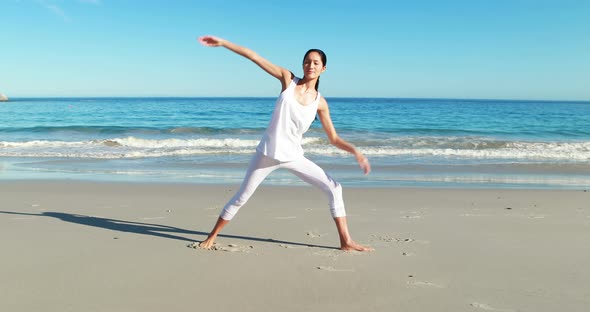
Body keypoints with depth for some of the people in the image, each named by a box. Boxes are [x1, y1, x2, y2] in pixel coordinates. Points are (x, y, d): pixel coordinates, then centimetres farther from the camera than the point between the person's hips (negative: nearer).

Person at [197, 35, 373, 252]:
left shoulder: (320, 102, 0)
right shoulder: (288, 80, -3)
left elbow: (334, 139, 2)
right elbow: (253, 56, -5)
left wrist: (355, 152, -15)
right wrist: (222, 42, -6)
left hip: (294, 157, 2)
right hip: (267, 153, -2)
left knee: (334, 188, -6)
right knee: (241, 197, 6)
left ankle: (346, 241, 3)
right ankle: (212, 237, 26)